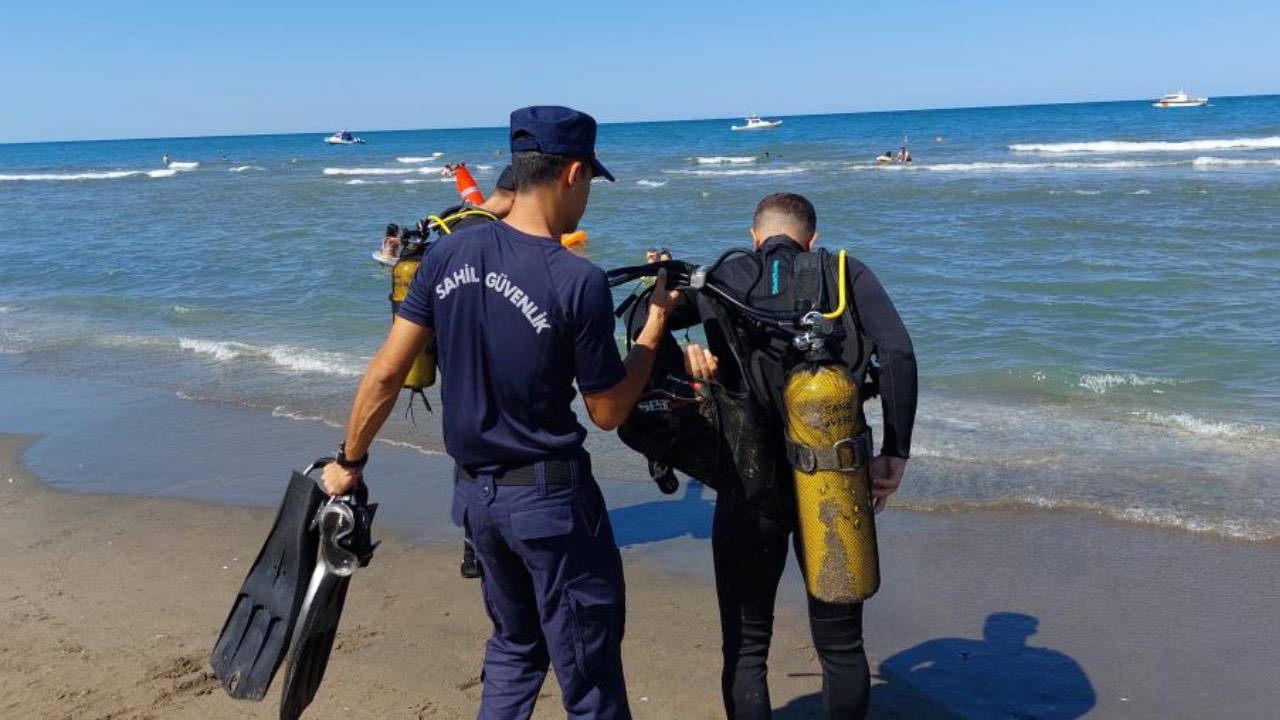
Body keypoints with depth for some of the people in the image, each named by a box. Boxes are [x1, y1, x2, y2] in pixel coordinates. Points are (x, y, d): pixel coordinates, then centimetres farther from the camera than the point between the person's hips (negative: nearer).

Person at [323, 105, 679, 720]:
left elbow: (385, 374, -1)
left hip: (474, 492, 6)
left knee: (515, 644, 26)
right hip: (549, 497, -6)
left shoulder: (448, 254, -4)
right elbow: (608, 413, -9)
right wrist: (656, 322, 1)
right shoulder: (579, 283, -19)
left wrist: (348, 462, 11)